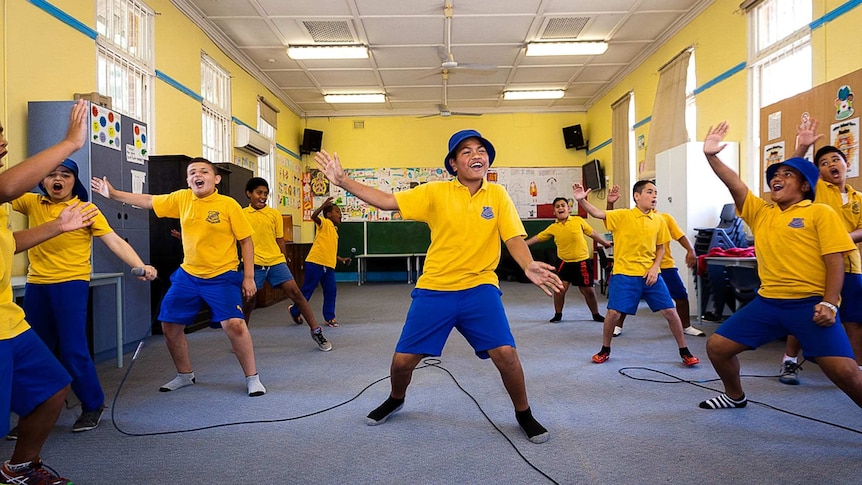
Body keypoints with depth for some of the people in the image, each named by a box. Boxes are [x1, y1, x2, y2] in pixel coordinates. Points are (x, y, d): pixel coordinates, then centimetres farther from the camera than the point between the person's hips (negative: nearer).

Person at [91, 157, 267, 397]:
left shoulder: (228, 205, -11)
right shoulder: (182, 198, 2)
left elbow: (246, 240, -7)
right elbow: (149, 201, 16)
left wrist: (249, 277, -9)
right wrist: (114, 194, 16)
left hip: (221, 276, -5)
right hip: (188, 274, 6)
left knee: (234, 324, -21)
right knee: (170, 325, 10)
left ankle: (252, 378, -3)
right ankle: (185, 375, 32)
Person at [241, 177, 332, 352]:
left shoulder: (274, 214, 5)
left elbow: (280, 240, 10)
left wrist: (282, 259, 11)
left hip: (276, 262, 1)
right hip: (254, 264, 0)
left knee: (296, 292, -7)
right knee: (249, 301, 6)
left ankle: (316, 331, -1)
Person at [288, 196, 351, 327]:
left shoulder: (334, 231, 20)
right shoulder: (325, 223, -3)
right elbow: (314, 216, -26)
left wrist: (341, 259, 15)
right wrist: (324, 205, -36)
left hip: (328, 266, 8)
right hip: (315, 262, -8)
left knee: (331, 291, 2)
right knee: (308, 289, 3)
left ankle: (329, 317, 12)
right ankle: (294, 310, 24)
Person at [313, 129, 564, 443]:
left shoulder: (497, 195, -1)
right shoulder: (436, 192, -3)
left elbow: (514, 239, -7)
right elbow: (387, 201, -4)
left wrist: (529, 267, -28)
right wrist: (343, 182, -12)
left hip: (480, 288, 0)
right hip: (434, 289, 1)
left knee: (505, 353, -15)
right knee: (403, 359, 5)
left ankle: (524, 415, 15)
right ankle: (395, 401, 41)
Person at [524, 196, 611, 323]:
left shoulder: (578, 221, -6)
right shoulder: (553, 228, -2)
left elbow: (593, 234, 4)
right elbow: (538, 237, 6)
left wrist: (607, 243, 12)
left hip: (582, 261, -1)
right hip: (564, 262, 1)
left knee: (588, 290, 6)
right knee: (560, 288, -6)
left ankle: (596, 315, 27)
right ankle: (558, 314, 15)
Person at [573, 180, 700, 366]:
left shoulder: (659, 220, 4)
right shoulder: (623, 215, -6)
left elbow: (661, 248, 12)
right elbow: (598, 214, -19)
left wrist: (655, 268, -4)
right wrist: (581, 200, -37)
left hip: (650, 274, 3)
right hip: (624, 274, -3)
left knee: (670, 311, 2)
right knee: (613, 313, -5)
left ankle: (684, 351, 22)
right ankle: (605, 350, 19)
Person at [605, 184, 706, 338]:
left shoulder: (665, 218, 1)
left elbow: (680, 236, -1)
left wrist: (690, 250, -18)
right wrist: (610, 203, -24)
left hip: (666, 266, 1)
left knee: (681, 296, 6)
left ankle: (686, 327, 27)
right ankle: (618, 326, 15)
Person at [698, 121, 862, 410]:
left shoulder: (821, 213, 0)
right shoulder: (760, 212, 12)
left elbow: (835, 261, -6)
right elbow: (734, 184, -1)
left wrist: (829, 304, -15)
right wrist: (712, 156, -14)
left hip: (809, 303, -4)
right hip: (767, 302, 5)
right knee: (716, 346, 4)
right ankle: (735, 397, 29)